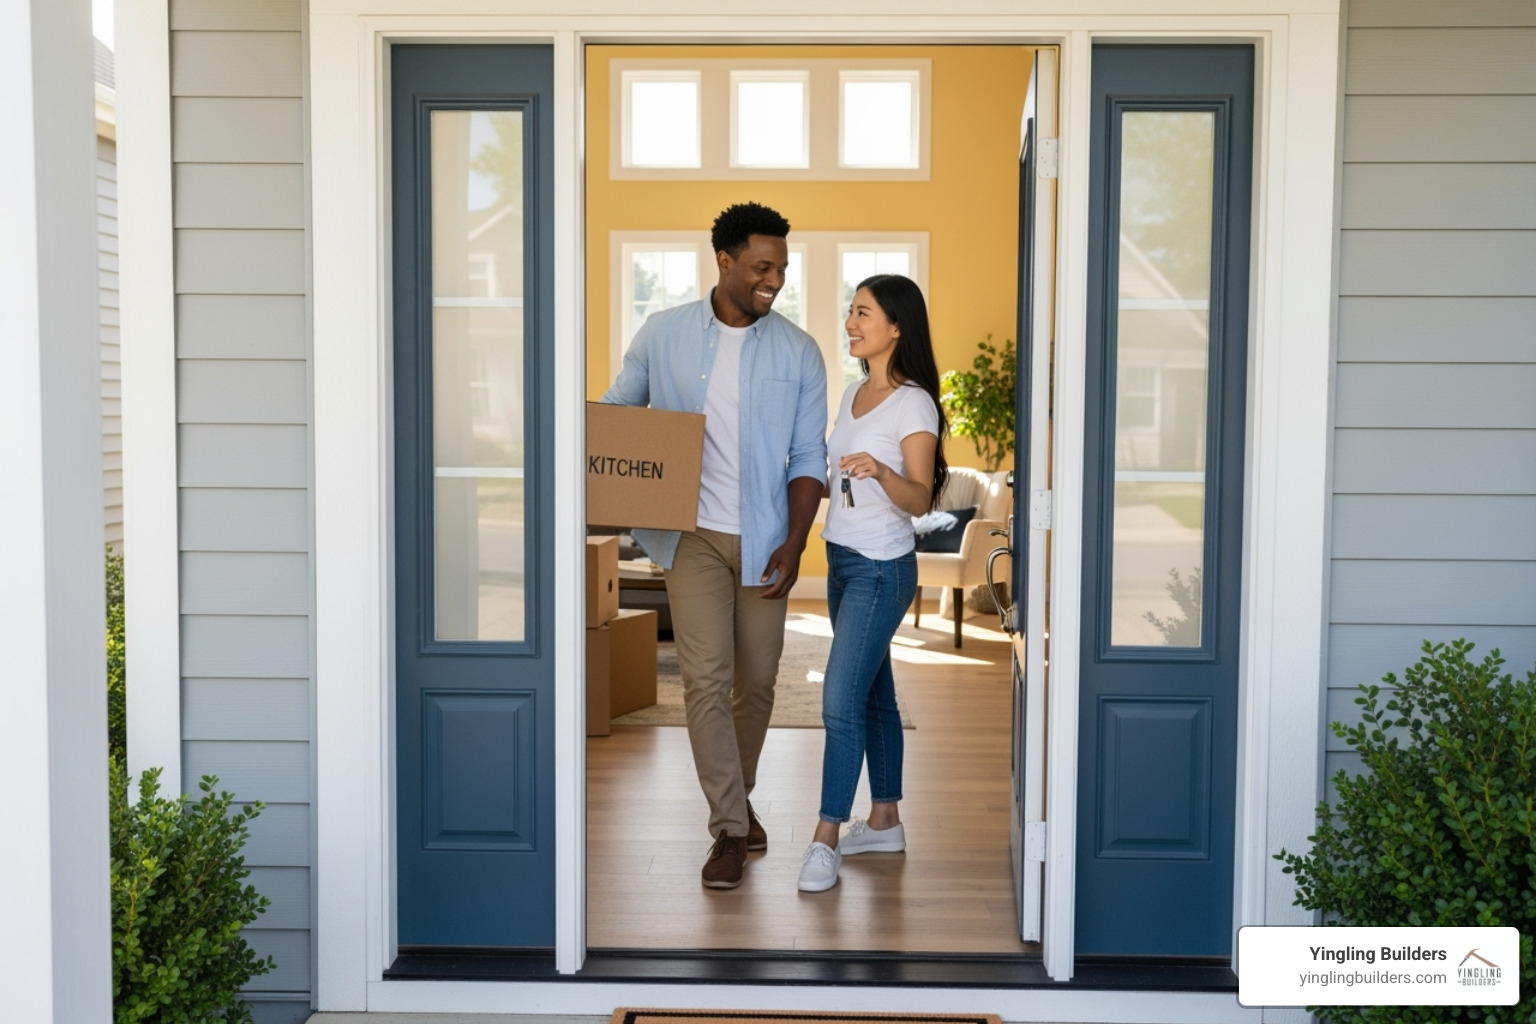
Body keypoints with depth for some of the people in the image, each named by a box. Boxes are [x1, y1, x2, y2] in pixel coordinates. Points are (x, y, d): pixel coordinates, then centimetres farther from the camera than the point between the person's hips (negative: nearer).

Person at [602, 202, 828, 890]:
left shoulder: (798, 353, 1)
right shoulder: (662, 335, 0)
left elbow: (808, 458, 2)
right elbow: (616, 410, 12)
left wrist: (794, 543, -8)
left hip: (764, 541, 1)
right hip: (693, 535, -1)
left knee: (757, 681, 10)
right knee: (706, 680, -6)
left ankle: (737, 797, 33)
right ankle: (730, 828, 4)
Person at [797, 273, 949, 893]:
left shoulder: (913, 405, -14)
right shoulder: (855, 393, 11)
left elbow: (918, 499, -22)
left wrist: (879, 471, -39)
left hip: (882, 569, -9)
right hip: (843, 560, 9)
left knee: (841, 700, -9)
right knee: (873, 694, 15)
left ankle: (826, 840, -1)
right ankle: (884, 820, 24)